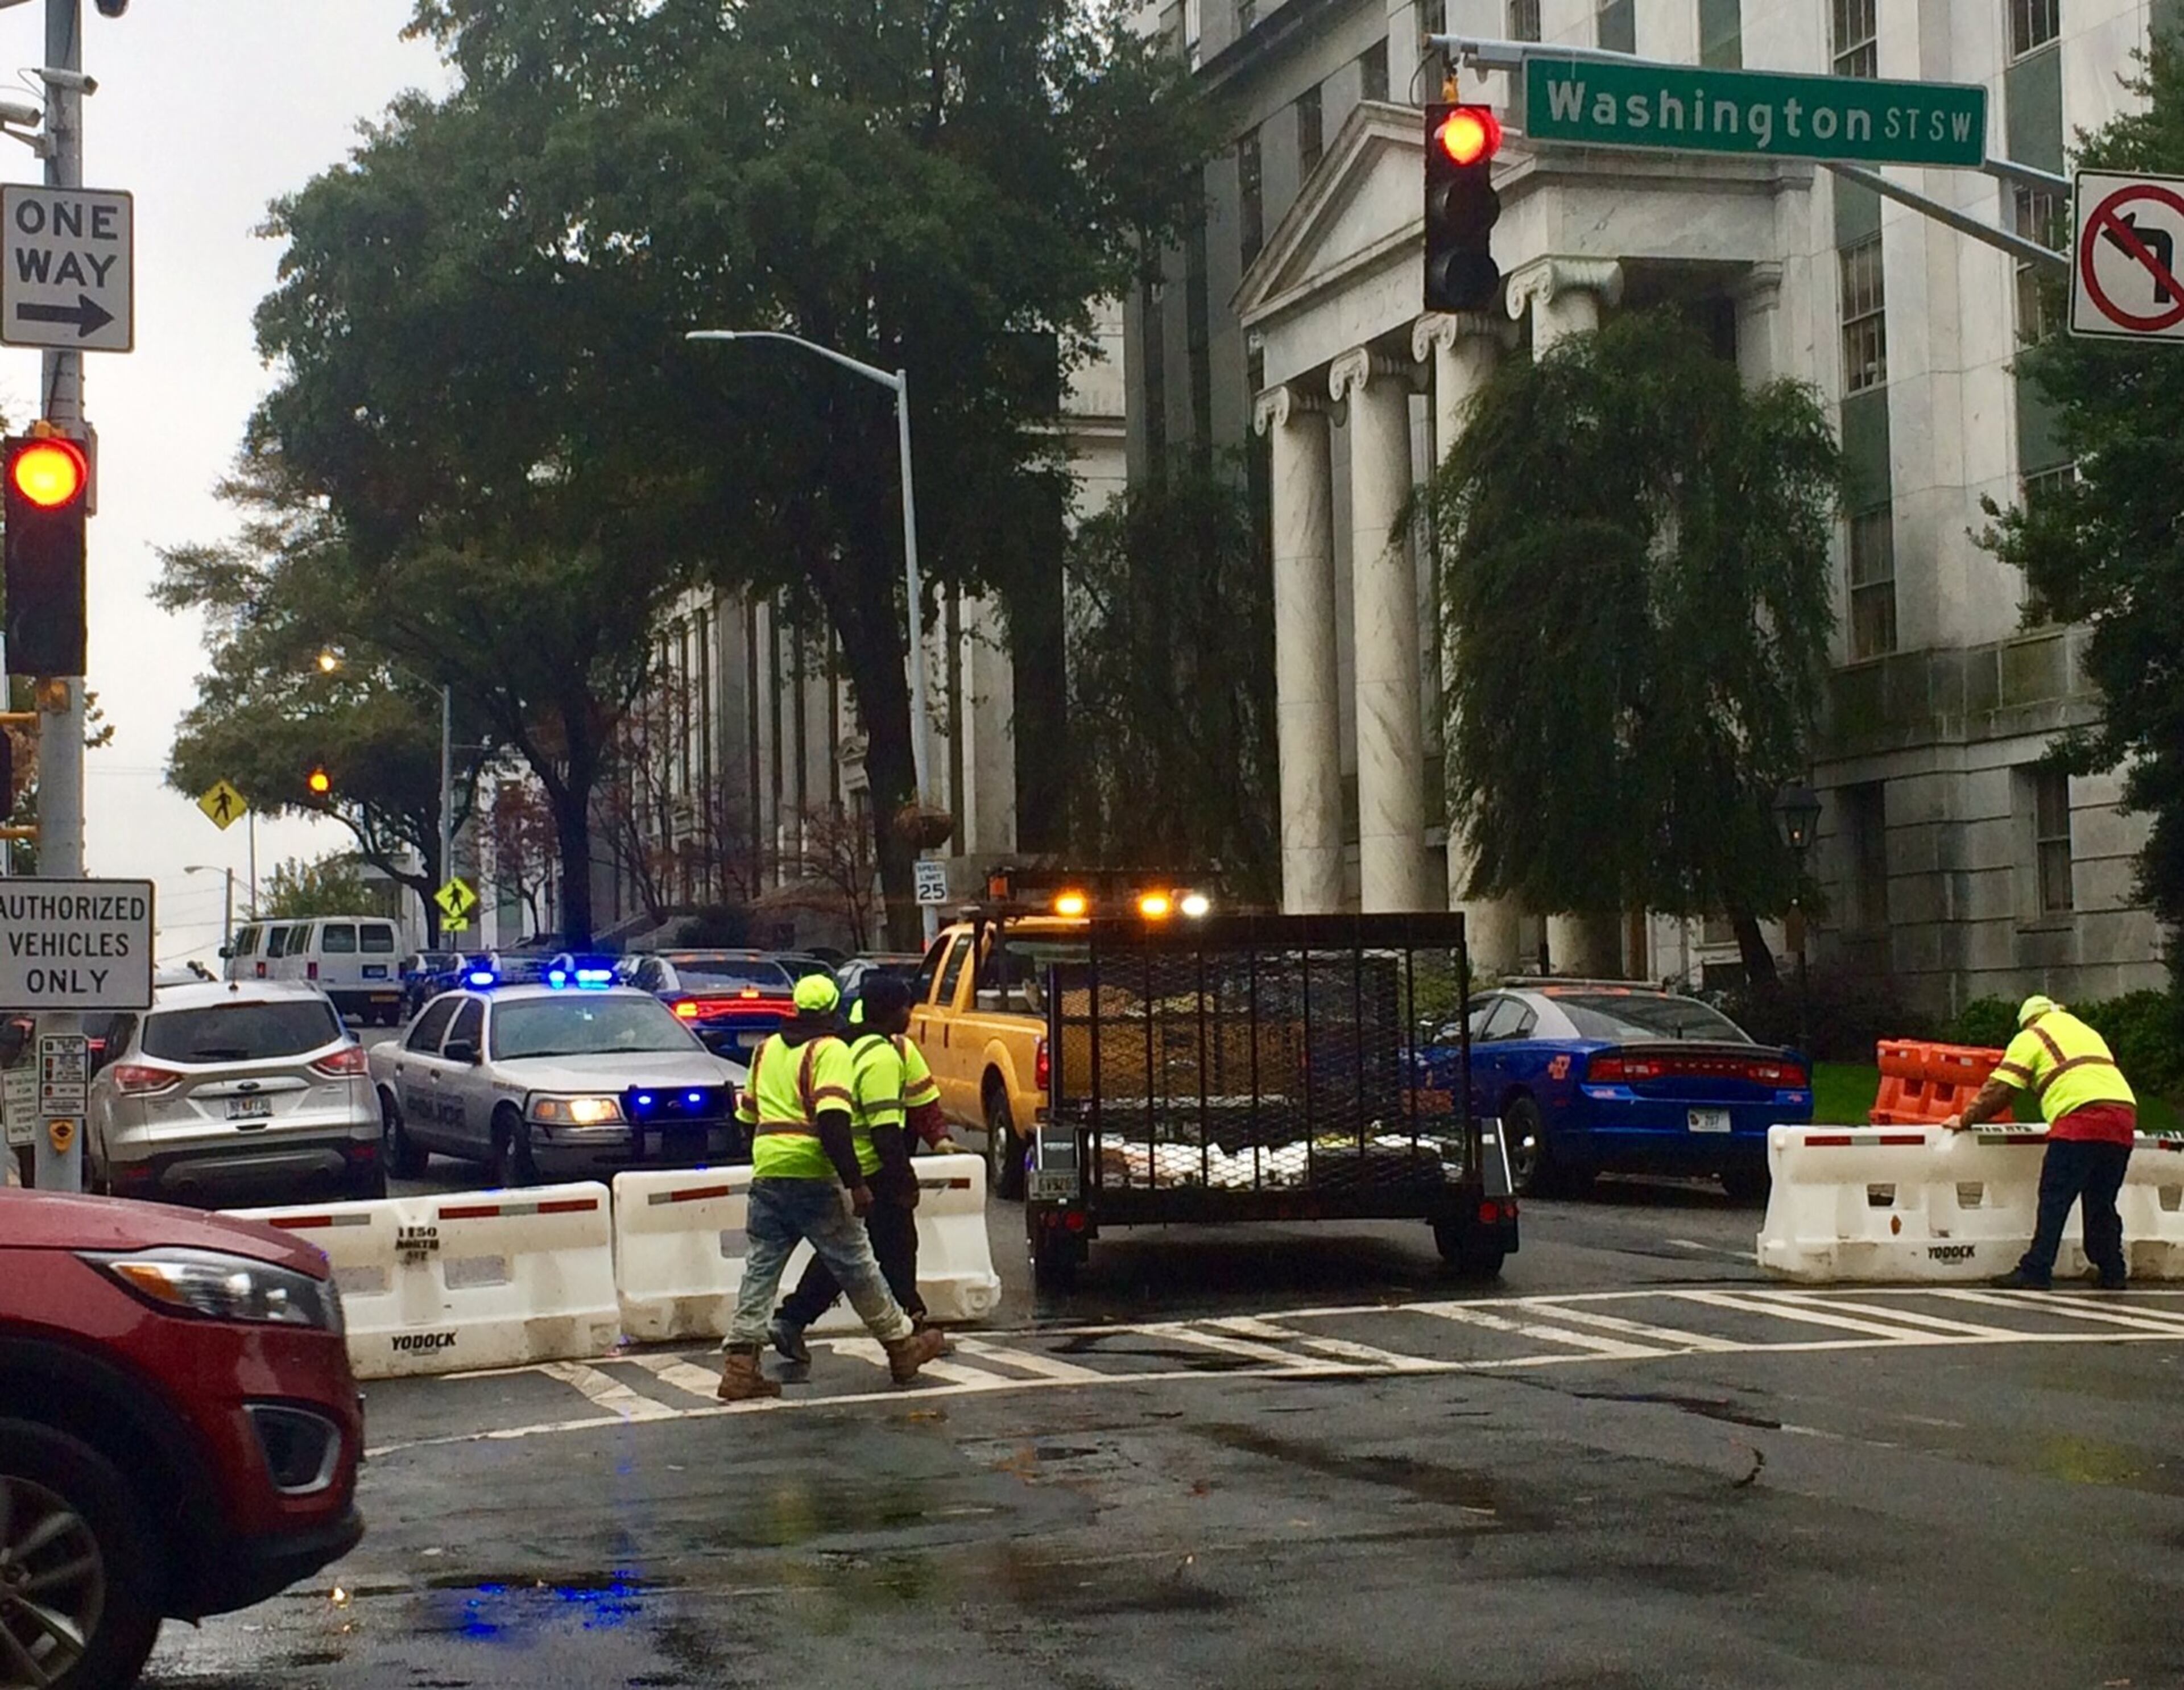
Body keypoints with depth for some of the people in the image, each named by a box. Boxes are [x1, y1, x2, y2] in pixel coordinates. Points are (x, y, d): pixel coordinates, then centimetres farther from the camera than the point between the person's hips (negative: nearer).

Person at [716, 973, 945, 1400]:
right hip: (813, 1176, -6)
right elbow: (832, 1121, -20)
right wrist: (856, 1184, -19)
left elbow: (749, 1114, 20)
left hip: (767, 1173, 6)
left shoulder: (766, 1049, 15)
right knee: (857, 1268, 6)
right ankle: (902, 1347, 18)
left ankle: (739, 1367, -1)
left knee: (760, 1270, 6)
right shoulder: (829, 1050, -8)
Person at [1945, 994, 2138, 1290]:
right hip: (2125, 1111, 6)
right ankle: (2111, 1273, 14)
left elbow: (1999, 1089, 7)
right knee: (2102, 1203, 14)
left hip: (2081, 1115, -6)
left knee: (2054, 1199, -4)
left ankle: (2036, 1271, -6)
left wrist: (1966, 1120, 16)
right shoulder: (2087, 1032, 33)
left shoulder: (2031, 1038, 13)